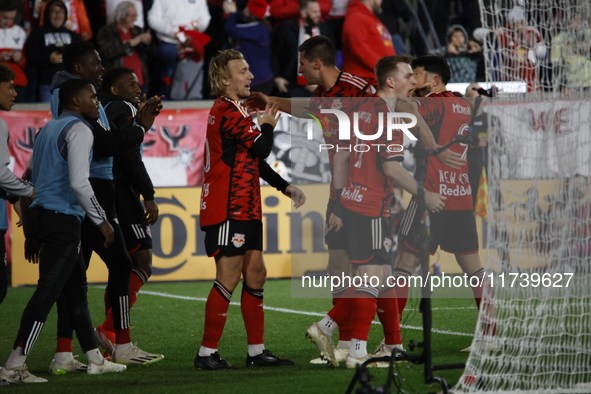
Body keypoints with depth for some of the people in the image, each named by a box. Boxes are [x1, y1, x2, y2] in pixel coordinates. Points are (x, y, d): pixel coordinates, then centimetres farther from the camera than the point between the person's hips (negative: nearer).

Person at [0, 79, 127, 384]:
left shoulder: (49, 128, 18)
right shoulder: (79, 130, -10)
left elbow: (32, 174, 22)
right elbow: (79, 183, -20)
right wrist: (102, 221, -12)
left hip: (43, 213, 10)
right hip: (63, 219, -10)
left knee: (77, 287, 16)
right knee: (47, 291, -12)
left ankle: (95, 360, 23)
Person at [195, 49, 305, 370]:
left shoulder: (232, 111, 19)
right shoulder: (227, 112, -15)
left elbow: (252, 157, 26)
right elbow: (262, 148, -19)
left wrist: (285, 188, 22)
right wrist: (267, 125, 3)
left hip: (245, 209, 10)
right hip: (228, 209, -10)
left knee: (255, 273, 10)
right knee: (229, 277, -9)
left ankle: (256, 351, 14)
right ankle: (207, 353, -6)